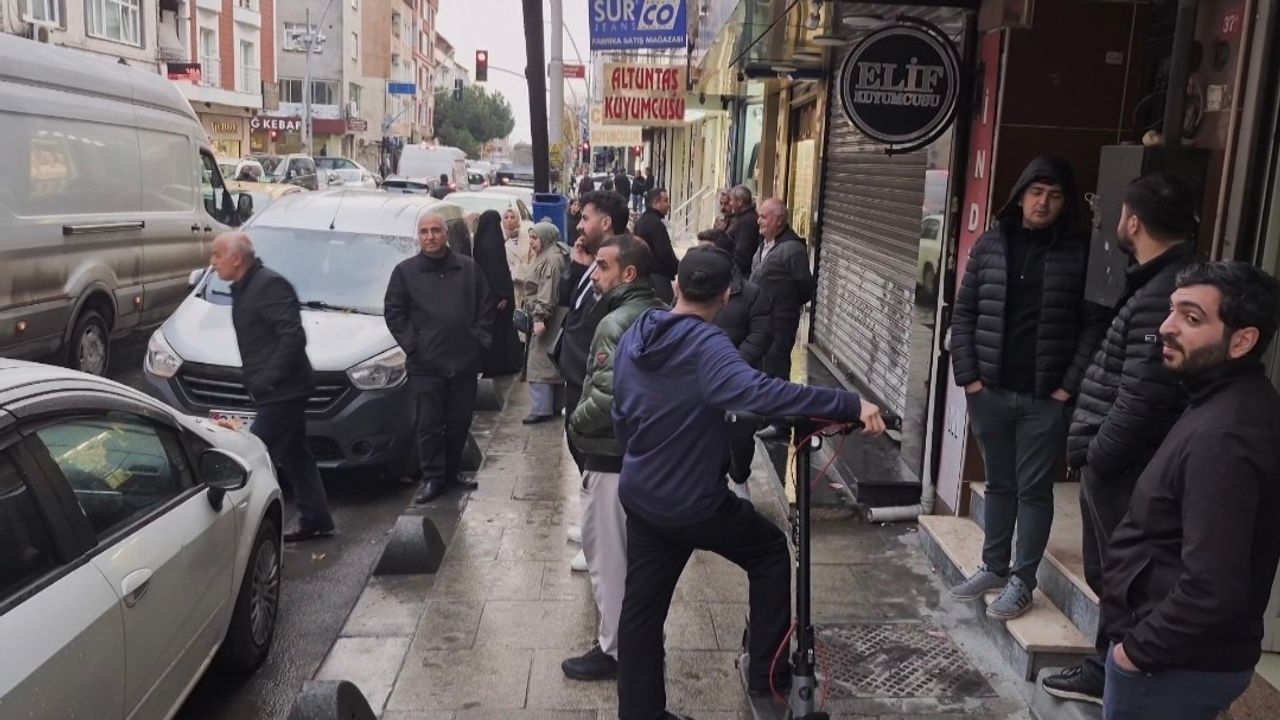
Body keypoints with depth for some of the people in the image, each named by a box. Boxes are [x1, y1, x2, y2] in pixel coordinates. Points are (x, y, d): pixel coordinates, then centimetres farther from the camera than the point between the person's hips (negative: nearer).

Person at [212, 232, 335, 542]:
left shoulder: (269, 284, -17)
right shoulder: (243, 288, 15)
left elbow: (293, 336, -25)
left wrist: (266, 379, -22)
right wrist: (257, 379, 13)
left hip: (282, 391, -10)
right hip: (280, 391, 10)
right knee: (295, 456, 16)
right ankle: (316, 521, 25)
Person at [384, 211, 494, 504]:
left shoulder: (469, 268, 7)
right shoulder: (405, 271, 1)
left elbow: (485, 308, 10)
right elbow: (393, 312, 1)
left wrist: (479, 340, 1)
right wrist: (412, 345, -7)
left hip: (465, 362, 2)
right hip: (426, 365, -2)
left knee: (459, 422, 11)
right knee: (429, 425, 1)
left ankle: (452, 471, 27)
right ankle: (432, 478, 12)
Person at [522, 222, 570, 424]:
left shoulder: (552, 258, -16)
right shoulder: (545, 256, 17)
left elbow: (548, 291, -25)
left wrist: (540, 317, -29)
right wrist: (536, 316, 24)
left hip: (547, 318, -11)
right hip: (542, 317, 11)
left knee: (541, 362, -10)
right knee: (552, 362, 13)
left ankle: (542, 409, -8)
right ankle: (555, 404, 20)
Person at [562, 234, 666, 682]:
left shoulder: (616, 323, -22)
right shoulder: (661, 314, 7)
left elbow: (605, 394, -29)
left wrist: (575, 424, -12)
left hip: (615, 454, -9)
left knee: (606, 550, 4)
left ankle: (614, 649, 16)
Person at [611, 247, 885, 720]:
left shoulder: (634, 337, 1)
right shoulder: (706, 345, -23)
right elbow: (759, 391, -41)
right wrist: (849, 405, -41)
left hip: (638, 495, 7)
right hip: (693, 502, -7)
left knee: (641, 607, 14)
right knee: (771, 552, 18)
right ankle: (766, 672, 25)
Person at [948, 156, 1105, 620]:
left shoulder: (1080, 253, -4)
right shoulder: (990, 245, 4)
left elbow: (1094, 325, -6)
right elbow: (964, 313, 5)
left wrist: (1070, 386, -11)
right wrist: (967, 375, -2)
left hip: (1045, 398, -3)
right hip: (990, 392, 3)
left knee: (1034, 490, 6)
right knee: (999, 484, 16)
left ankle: (1022, 582, 17)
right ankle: (993, 568, 29)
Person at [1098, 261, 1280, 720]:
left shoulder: (1222, 436, -28)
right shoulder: (1234, 403, 5)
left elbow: (1213, 589, -32)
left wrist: (1139, 648, -19)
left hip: (1178, 665, -9)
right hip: (1193, 654, 9)